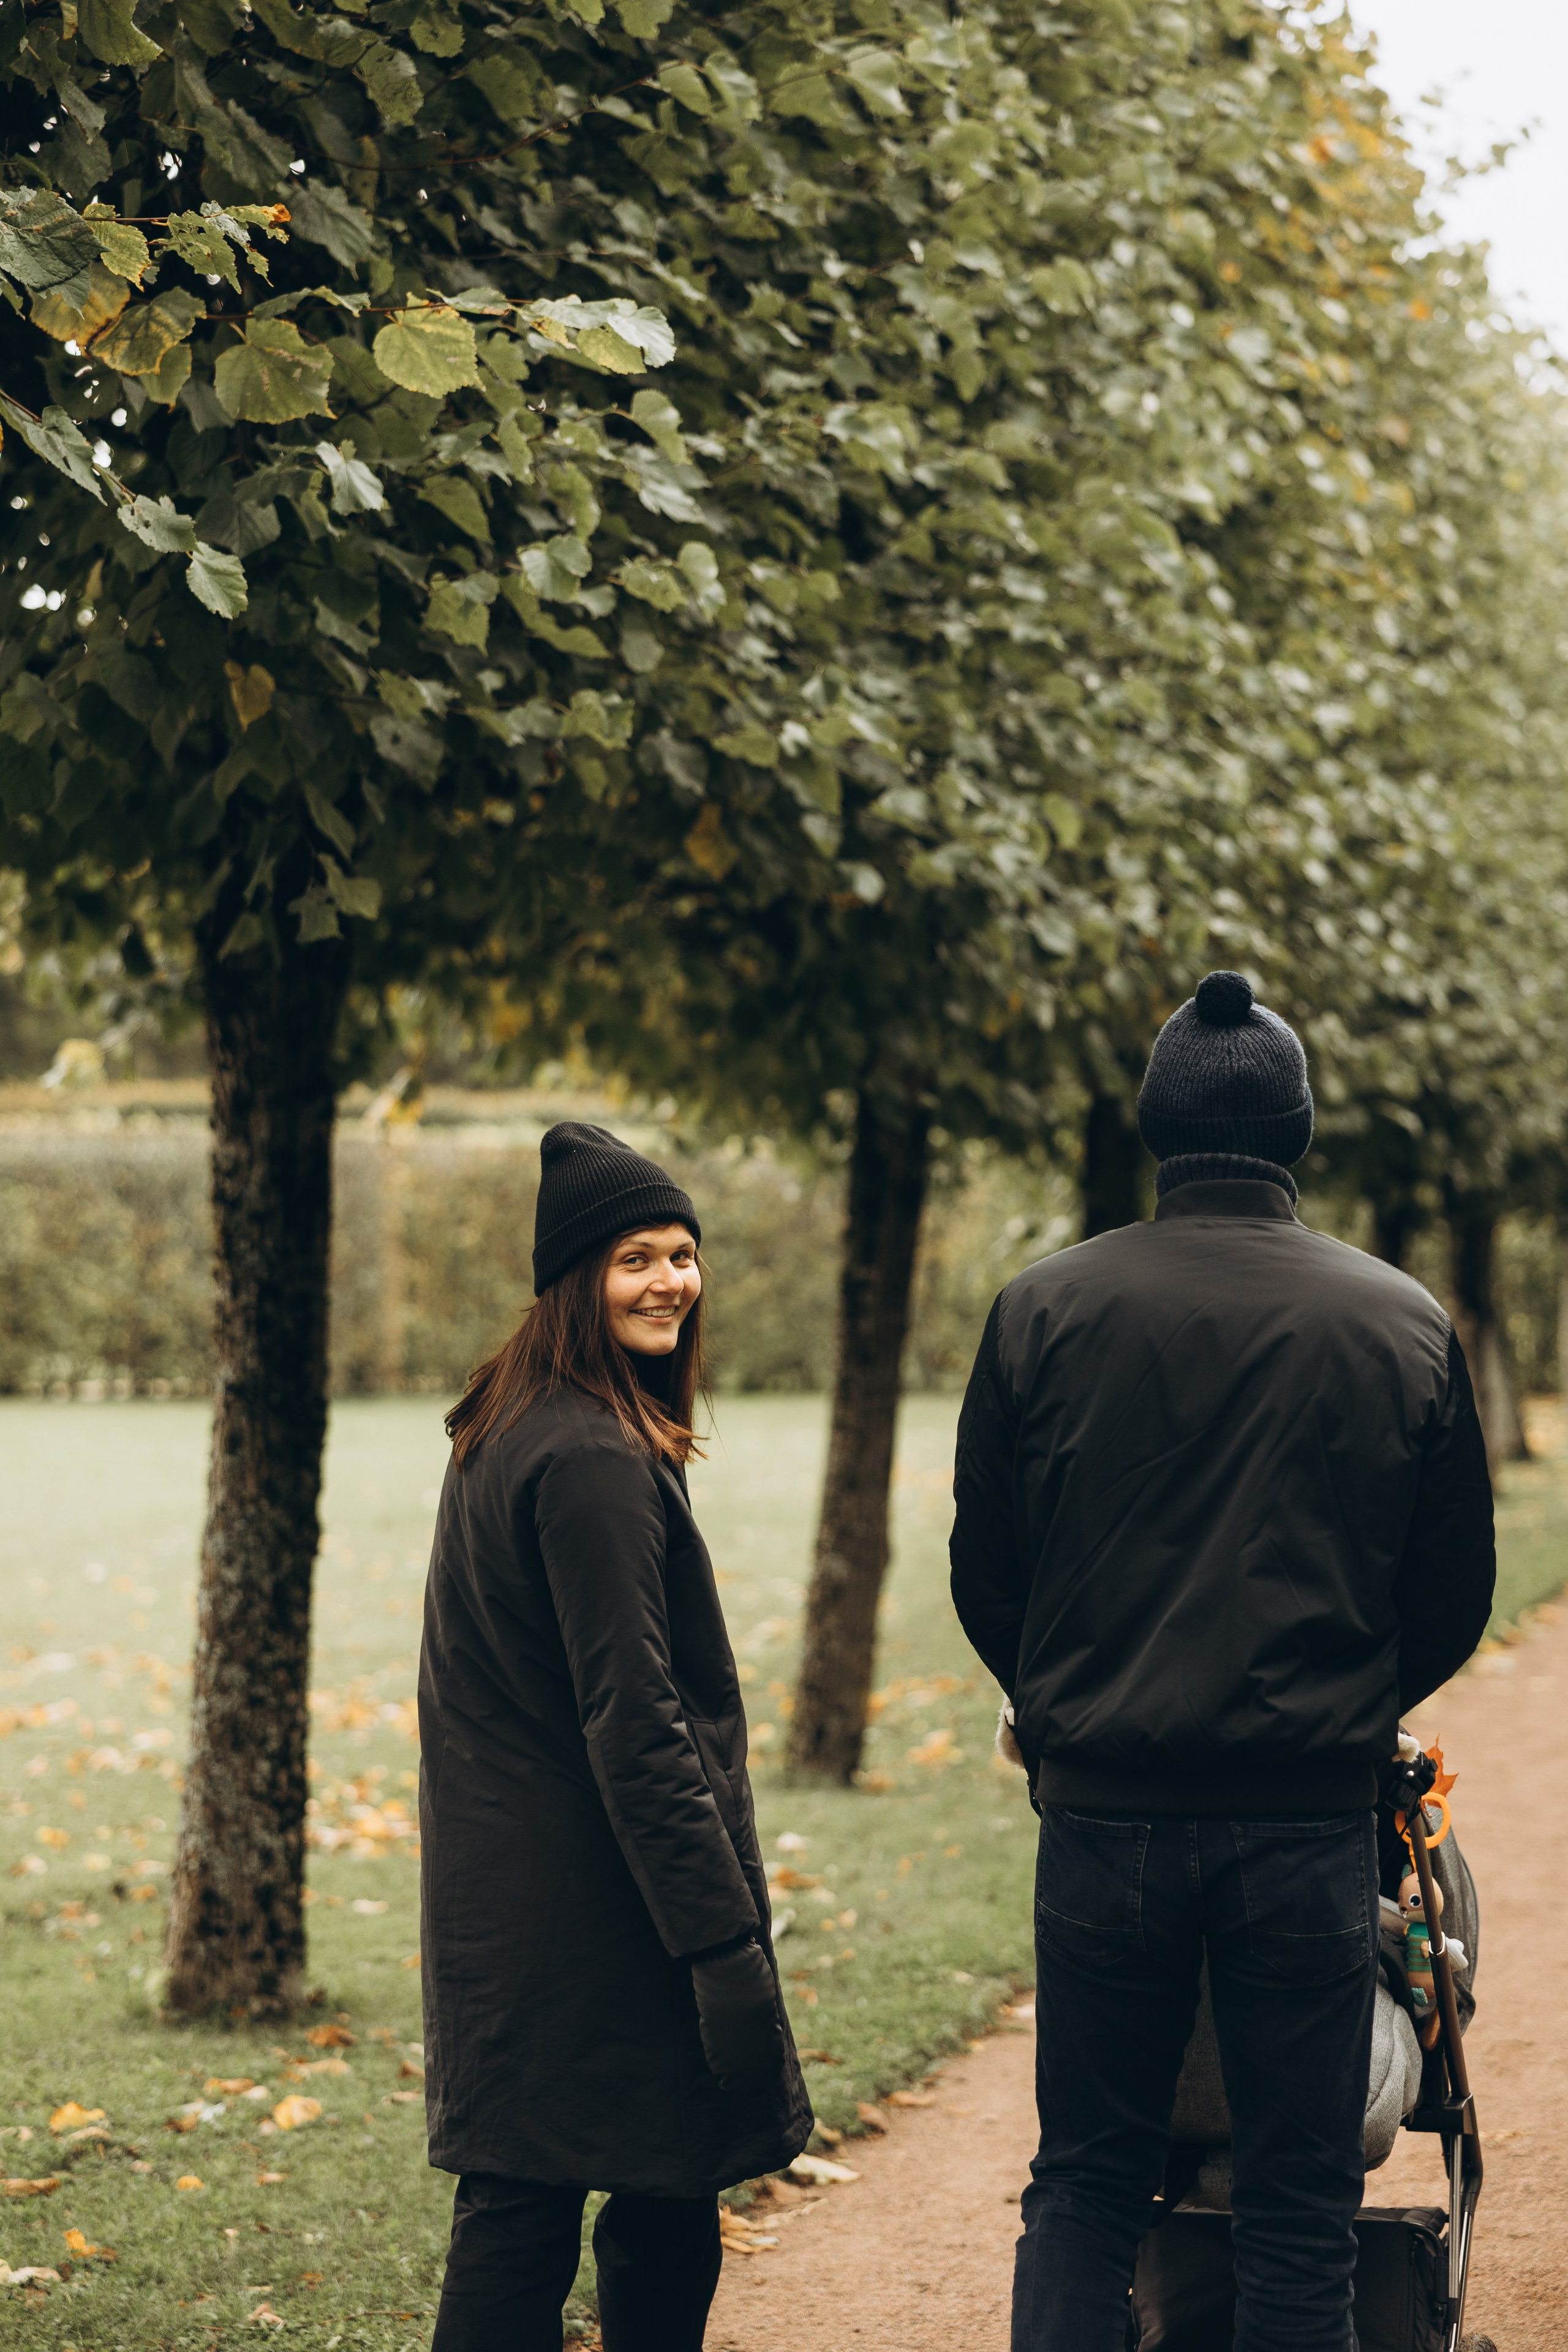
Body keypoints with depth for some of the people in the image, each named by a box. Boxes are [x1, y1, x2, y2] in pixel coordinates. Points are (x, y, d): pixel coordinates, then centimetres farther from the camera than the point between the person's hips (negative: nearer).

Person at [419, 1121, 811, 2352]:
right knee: (664, 2224, -2)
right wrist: (725, 1940, -20)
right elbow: (634, 1726, -21)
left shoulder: (506, 1432, 14)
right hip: (588, 1914, -10)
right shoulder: (595, 1462, -17)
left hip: (506, 1902, 10)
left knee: (517, 2225, 10)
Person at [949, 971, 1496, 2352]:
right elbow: (1454, 1602, 6)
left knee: (1085, 2188, 12)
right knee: (1300, 2211, 7)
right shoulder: (1409, 1328, -2)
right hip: (1315, 1823, 0)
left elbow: (983, 1577, 5)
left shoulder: (1045, 1310, -2)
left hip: (1103, 1812, 1)